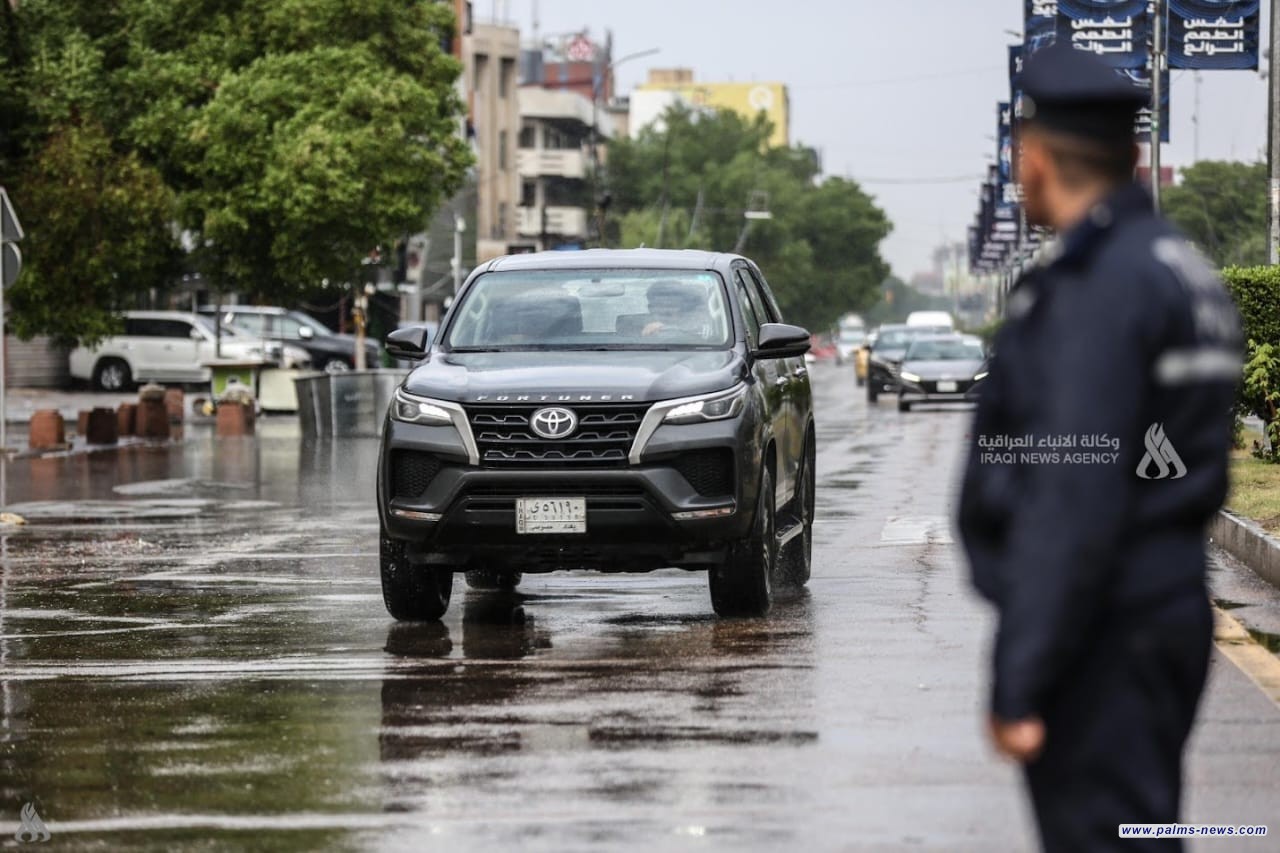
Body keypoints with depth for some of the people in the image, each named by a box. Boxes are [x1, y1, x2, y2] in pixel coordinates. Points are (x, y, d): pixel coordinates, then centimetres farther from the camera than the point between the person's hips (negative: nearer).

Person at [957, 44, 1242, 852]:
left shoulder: (1096, 286, -17)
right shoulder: (1182, 267, 14)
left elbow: (1073, 498, -23)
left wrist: (1019, 683, -22)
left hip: (1101, 630, -10)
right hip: (1171, 598, 10)